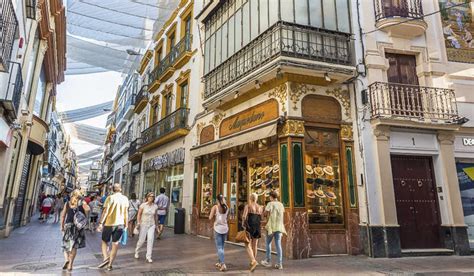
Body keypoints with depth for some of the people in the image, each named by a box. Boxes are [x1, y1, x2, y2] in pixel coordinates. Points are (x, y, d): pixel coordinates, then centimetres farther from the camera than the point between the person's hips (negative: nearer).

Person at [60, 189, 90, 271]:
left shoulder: (67, 204, 4)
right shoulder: (82, 203, -3)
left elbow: (63, 216, 4)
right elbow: (87, 209, -19)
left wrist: (62, 226, 12)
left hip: (68, 225, 1)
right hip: (78, 226, -1)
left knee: (66, 244, 18)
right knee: (74, 246, 9)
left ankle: (66, 259, -3)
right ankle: (70, 264, 9)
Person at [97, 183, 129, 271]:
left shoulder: (110, 198, -7)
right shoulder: (125, 199, 3)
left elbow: (105, 211, -11)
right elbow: (126, 213, 6)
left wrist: (101, 223, -6)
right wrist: (126, 225, 12)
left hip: (109, 224, -3)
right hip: (120, 224, 3)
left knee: (104, 242, 14)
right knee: (115, 244, 9)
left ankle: (106, 258, -5)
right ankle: (110, 264, 13)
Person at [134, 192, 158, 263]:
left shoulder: (155, 206, 1)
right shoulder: (143, 205, -8)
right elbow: (139, 214, -2)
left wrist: (156, 224, 15)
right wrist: (138, 223, -7)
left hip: (152, 225, 2)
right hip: (143, 224, -2)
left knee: (150, 240, -8)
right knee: (141, 240, 6)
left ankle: (148, 257, 1)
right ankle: (136, 251, 37)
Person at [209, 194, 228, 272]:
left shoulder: (215, 207, -8)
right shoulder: (226, 207, 4)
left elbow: (210, 218, -11)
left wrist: (214, 215, 8)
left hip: (218, 228, -4)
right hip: (225, 228, 5)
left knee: (219, 247, -2)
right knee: (221, 246, 18)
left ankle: (223, 264, -13)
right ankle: (220, 263, 28)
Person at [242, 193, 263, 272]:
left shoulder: (247, 206, -6)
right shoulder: (260, 207, 7)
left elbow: (244, 216, -16)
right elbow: (261, 219, 7)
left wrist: (243, 224, 0)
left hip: (249, 227, -5)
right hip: (257, 227, 5)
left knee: (248, 245, -5)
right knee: (254, 245, 16)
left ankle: (253, 261, -24)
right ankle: (253, 261, 24)